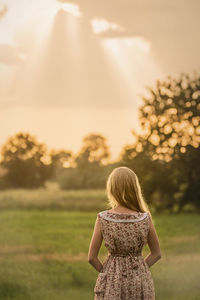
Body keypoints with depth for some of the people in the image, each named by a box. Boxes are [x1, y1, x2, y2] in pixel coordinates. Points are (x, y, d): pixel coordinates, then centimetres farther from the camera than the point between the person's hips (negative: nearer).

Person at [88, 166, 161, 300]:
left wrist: (107, 272, 10)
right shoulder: (145, 219, -8)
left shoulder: (102, 219, -10)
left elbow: (92, 257, -5)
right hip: (140, 280, 1)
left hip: (111, 283, 0)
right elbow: (156, 254, 3)